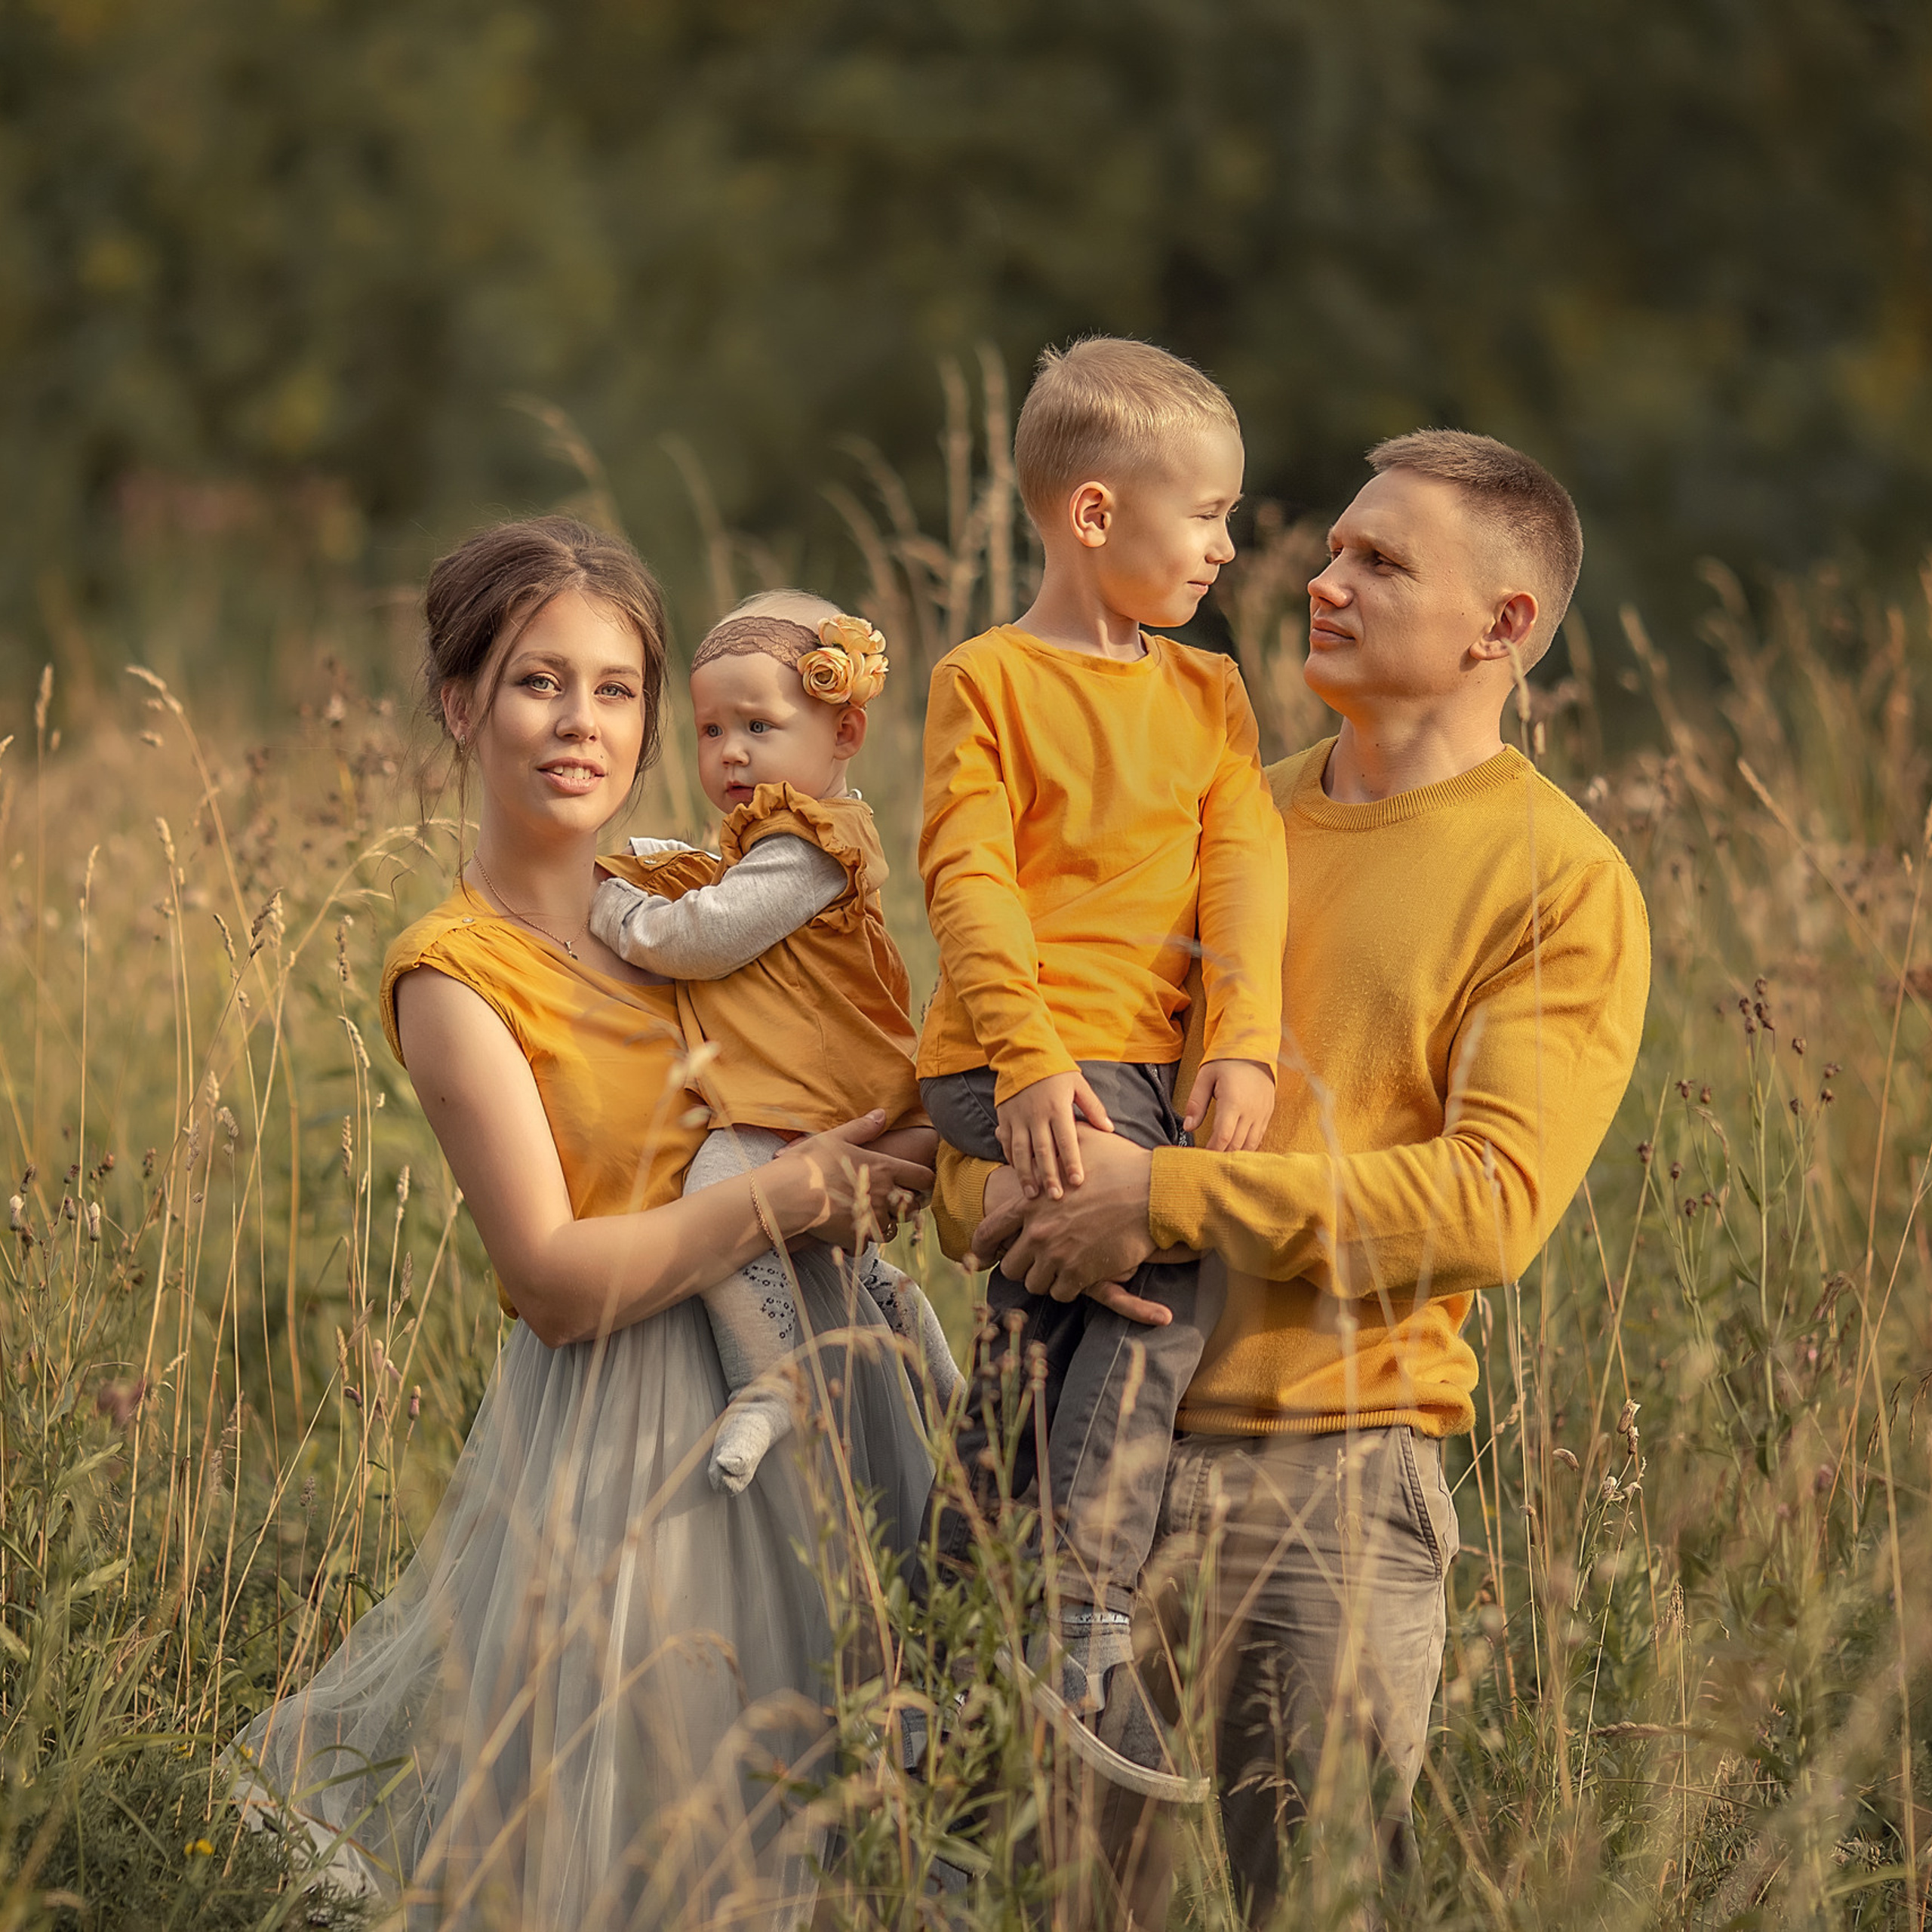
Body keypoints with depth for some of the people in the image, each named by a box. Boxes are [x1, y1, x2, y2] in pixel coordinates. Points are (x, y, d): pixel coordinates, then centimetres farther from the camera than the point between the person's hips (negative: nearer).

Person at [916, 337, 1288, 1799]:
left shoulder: (1207, 695, 18)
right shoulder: (988, 682, -1)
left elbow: (1242, 873, 8)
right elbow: (969, 882, -9)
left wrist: (1244, 1044, -8)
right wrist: (1032, 1057, -20)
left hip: (1136, 1068, 7)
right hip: (1012, 1067, -7)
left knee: (1048, 1331, 11)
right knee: (1170, 1265, -23)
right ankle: (1083, 1642, -25)